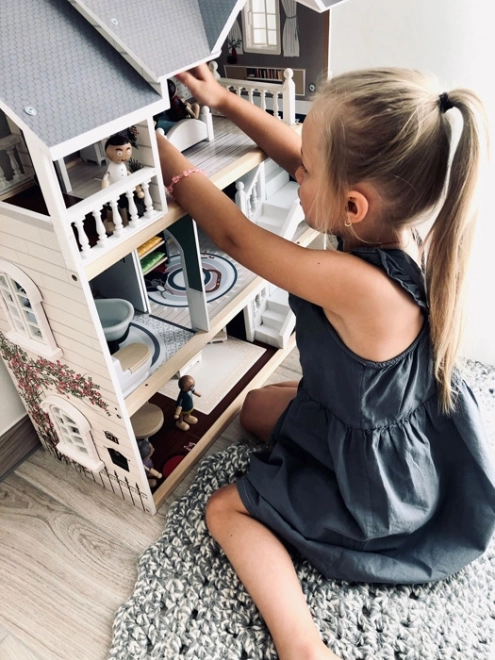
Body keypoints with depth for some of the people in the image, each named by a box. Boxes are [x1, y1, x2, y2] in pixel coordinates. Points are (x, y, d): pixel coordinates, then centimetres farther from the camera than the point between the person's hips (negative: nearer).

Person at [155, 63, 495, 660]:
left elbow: (234, 236, -27)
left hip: (385, 485, -8)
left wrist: (165, 156, -13)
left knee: (225, 509, 8)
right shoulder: (398, 215, -18)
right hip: (411, 428, 8)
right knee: (259, 406, 24)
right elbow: (300, 154, -4)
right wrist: (223, 100, 1)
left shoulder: (354, 284, -41)